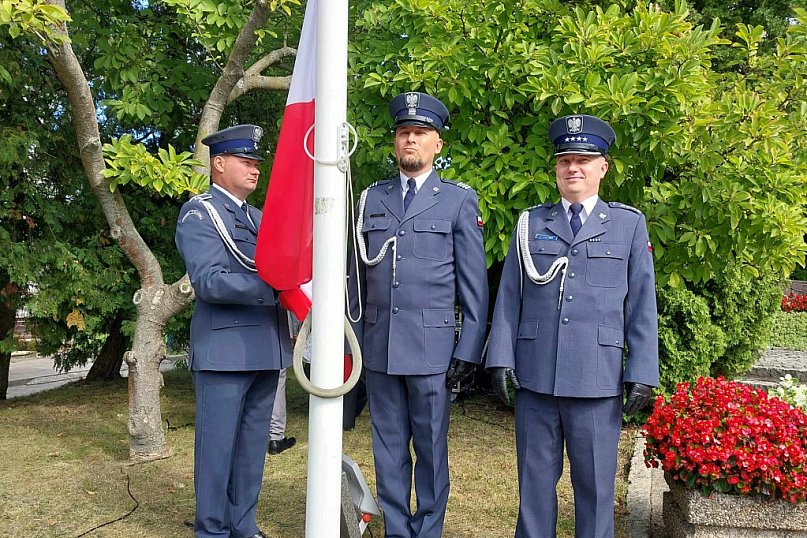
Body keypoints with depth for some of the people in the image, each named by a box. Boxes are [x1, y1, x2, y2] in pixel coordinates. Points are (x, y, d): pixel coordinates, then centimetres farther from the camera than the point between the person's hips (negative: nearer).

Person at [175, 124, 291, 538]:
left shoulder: (259, 217, 19)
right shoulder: (199, 213, -4)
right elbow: (209, 282, -17)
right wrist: (274, 286, -25)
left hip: (266, 350, 7)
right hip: (224, 350, -7)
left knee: (253, 445, 13)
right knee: (217, 445, 2)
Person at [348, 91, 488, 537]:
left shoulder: (459, 200, 3)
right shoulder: (371, 198, 12)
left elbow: (475, 286, 1)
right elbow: (357, 276, 13)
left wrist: (468, 350, -4)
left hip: (431, 347, -3)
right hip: (378, 347, 3)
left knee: (431, 448, 5)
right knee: (388, 449, 11)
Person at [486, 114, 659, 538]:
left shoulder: (629, 224, 7)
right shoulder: (530, 223, 10)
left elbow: (642, 304, 4)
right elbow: (509, 296, 8)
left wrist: (642, 373, -2)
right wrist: (500, 358, 0)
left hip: (598, 380, -1)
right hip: (534, 377, 1)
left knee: (595, 484, 7)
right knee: (534, 481, 10)